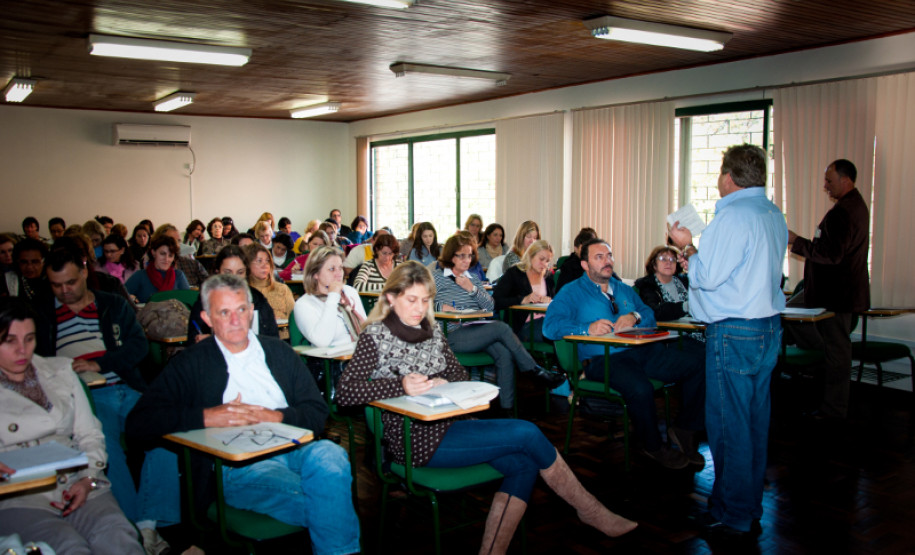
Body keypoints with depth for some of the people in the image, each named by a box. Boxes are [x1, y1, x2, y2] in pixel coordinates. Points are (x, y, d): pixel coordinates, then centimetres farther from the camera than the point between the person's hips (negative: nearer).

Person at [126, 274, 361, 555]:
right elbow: (137, 423, -1)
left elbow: (317, 411, 12)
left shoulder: (279, 351, 20)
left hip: (292, 449, 4)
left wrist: (276, 416, -8)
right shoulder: (190, 365, 10)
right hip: (237, 465, -3)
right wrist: (207, 417, -12)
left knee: (329, 455, -34)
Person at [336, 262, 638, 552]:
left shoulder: (431, 330, 13)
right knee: (526, 433, -16)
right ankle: (591, 512, 1)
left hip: (448, 423, 7)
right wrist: (401, 385, -28)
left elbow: (459, 375, 17)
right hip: (418, 438, -7)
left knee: (524, 465, -17)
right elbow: (344, 392, -15)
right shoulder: (376, 335, -6)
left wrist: (442, 384, -8)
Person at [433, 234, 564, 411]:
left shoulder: (472, 278, 25)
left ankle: (507, 409, -28)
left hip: (477, 332, 5)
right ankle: (536, 371, -17)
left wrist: (473, 289, 0)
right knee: (501, 327, -27)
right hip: (453, 335, -5)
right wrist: (441, 306, -16)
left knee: (505, 354, -27)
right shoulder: (437, 277, 10)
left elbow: (490, 306, 15)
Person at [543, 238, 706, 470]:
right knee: (640, 388, -35)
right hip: (603, 359, -6)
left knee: (697, 365, -11)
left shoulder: (624, 289, 27)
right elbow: (550, 326, -7)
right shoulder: (572, 292, 7)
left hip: (643, 351, 6)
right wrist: (588, 328, -19)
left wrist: (635, 316, -5)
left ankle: (685, 429, 6)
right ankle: (652, 446, -7)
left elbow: (649, 315, 19)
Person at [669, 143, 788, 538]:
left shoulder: (733, 216, -16)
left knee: (729, 424, -1)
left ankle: (732, 517, 8)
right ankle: (751, 509, 27)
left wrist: (688, 247, 0)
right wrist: (699, 249, 20)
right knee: (755, 421, 15)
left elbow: (708, 276, -17)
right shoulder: (774, 215, 12)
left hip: (734, 332, -9)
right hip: (769, 327, 9)